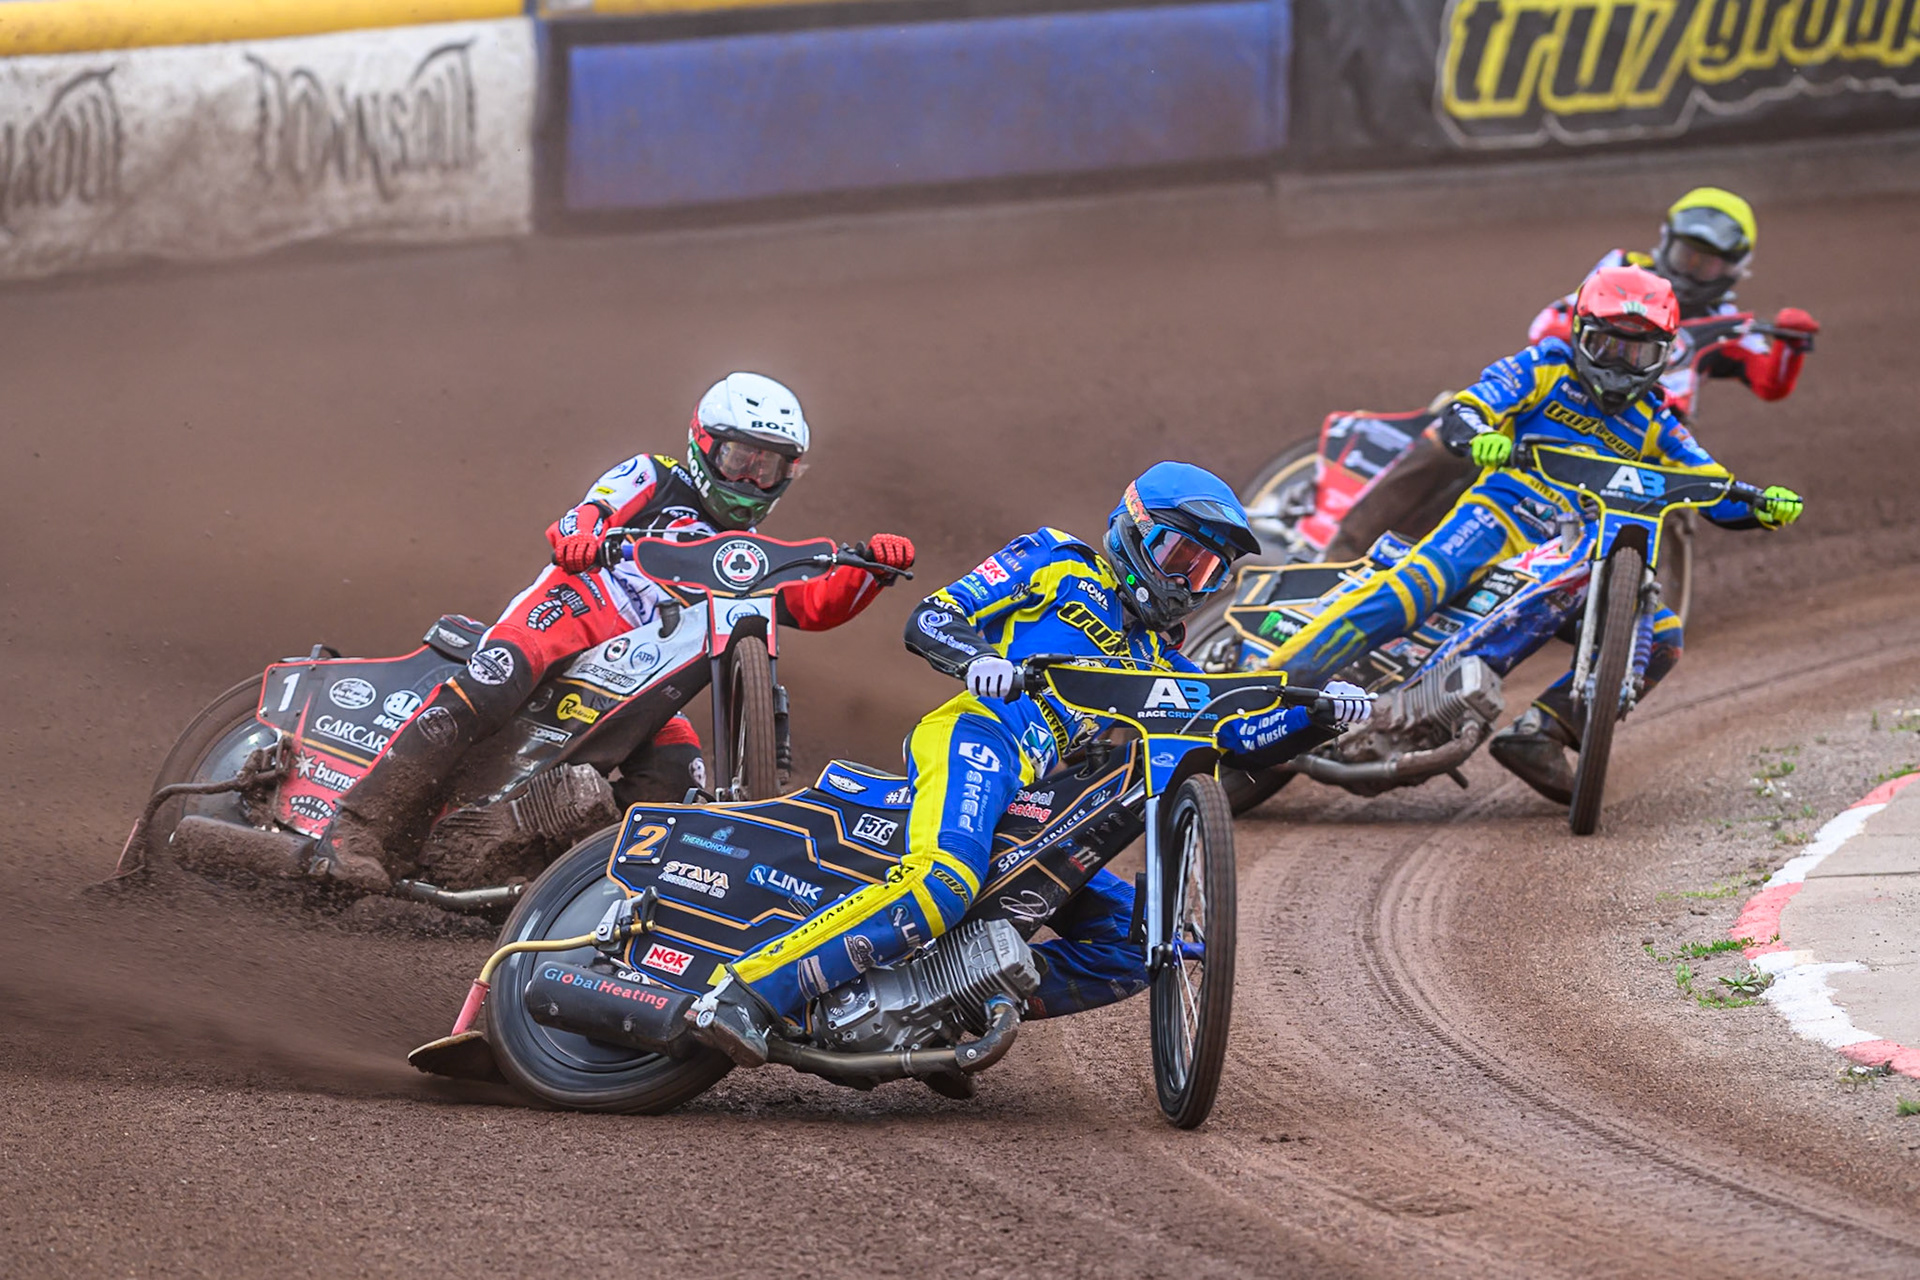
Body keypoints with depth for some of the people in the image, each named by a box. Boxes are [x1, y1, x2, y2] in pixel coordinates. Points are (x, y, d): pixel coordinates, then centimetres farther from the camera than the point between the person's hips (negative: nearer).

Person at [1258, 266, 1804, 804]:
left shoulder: (1652, 425, 23)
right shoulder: (1546, 369, 12)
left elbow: (1718, 495, 18)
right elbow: (1459, 414, -1)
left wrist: (1762, 505, -4)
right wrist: (1480, 437, -26)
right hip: (1508, 511, -5)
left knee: (1660, 638, -15)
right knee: (1420, 583, -34)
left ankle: (1538, 735, -18)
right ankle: (1277, 676, -41)